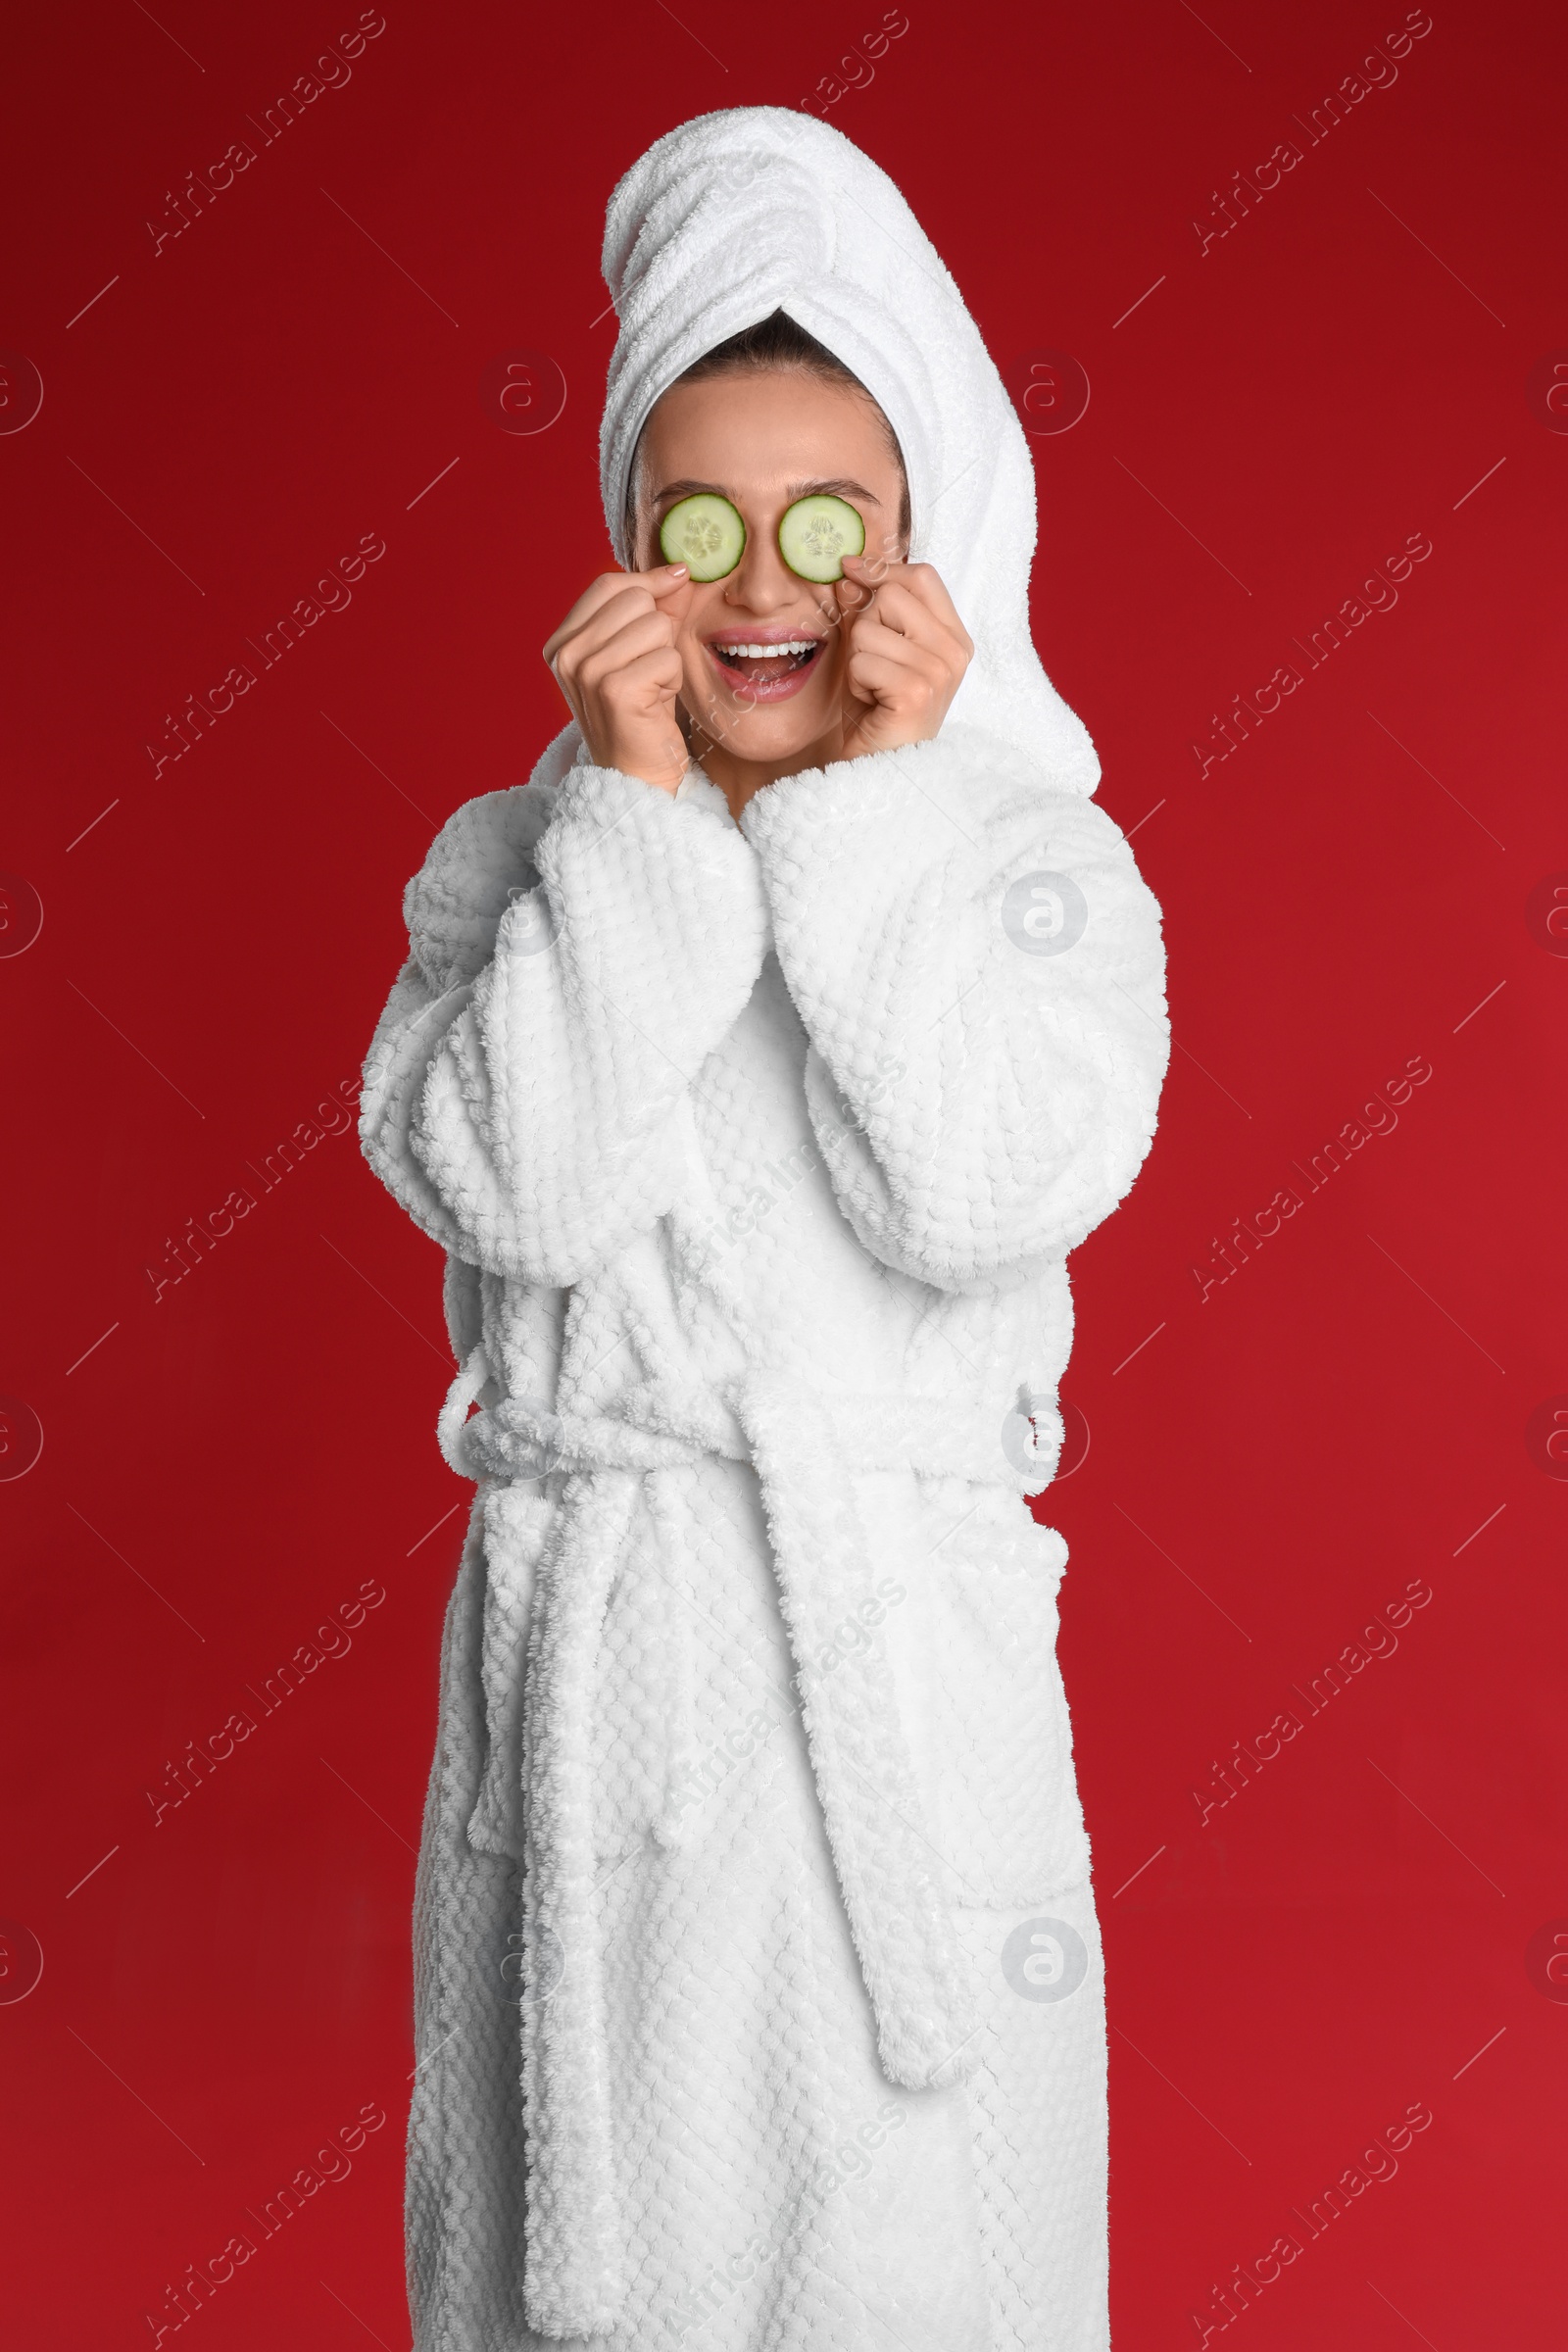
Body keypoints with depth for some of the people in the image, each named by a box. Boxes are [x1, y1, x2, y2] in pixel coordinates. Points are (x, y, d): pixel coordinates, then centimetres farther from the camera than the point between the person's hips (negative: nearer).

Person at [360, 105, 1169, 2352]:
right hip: (591, 1651, 1)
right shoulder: (515, 855, 1)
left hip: (902, 1656, -1)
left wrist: (871, 801, -17)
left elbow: (981, 1201, -18)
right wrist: (642, 811, -17)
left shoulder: (1041, 864, -3)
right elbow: (516, 1194, -15)